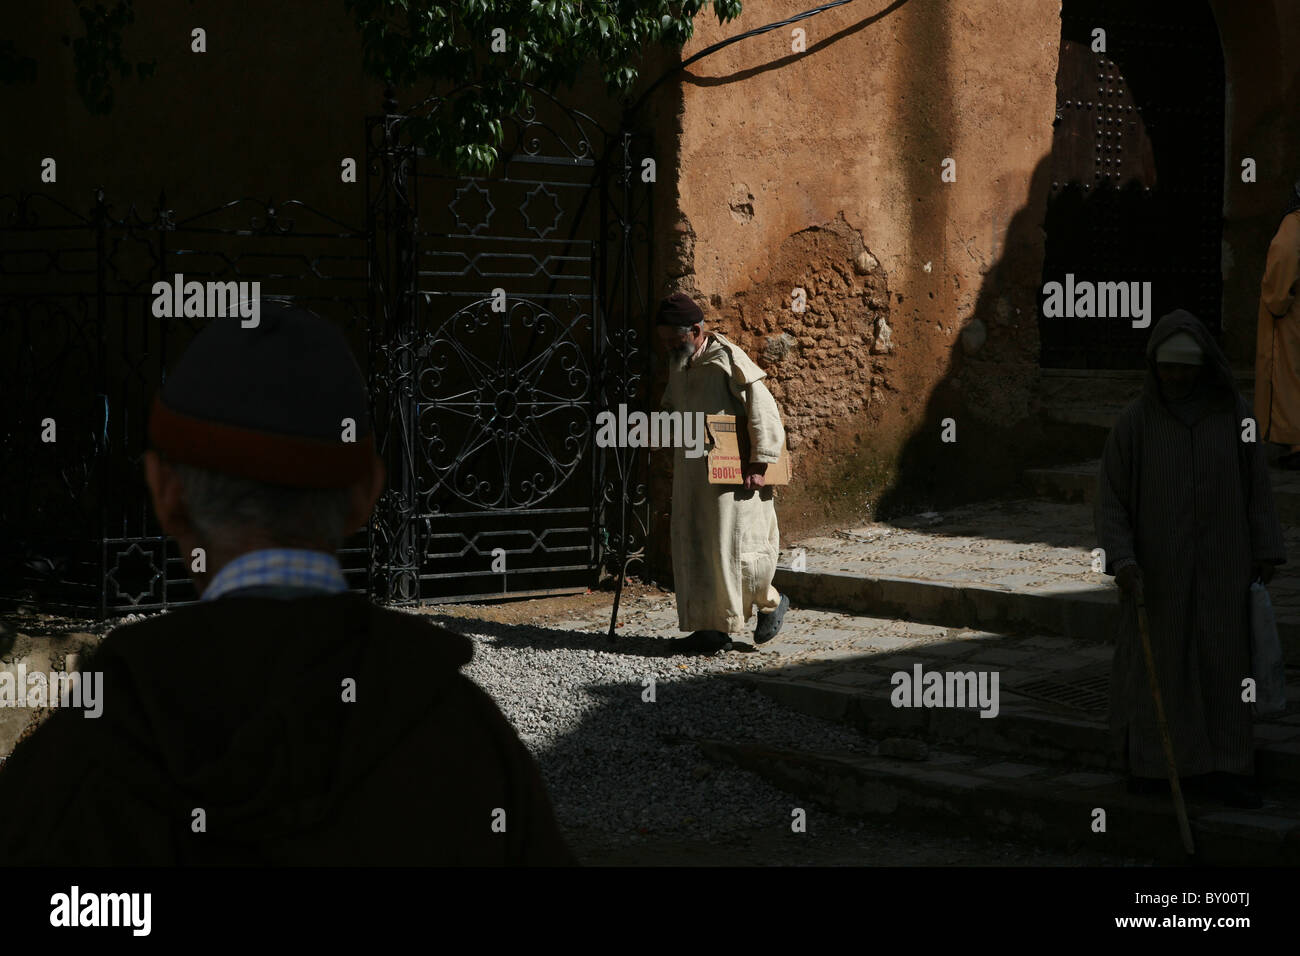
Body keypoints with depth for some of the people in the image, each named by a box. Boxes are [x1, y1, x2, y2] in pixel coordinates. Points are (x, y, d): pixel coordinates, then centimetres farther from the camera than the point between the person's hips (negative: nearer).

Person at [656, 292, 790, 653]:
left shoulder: (728, 360, -15)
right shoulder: (677, 363, 9)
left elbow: (764, 412, -16)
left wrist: (759, 464, -19)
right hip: (692, 472, 8)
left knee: (733, 545, -6)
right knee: (694, 549, 4)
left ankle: (771, 602, 18)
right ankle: (713, 628, 9)